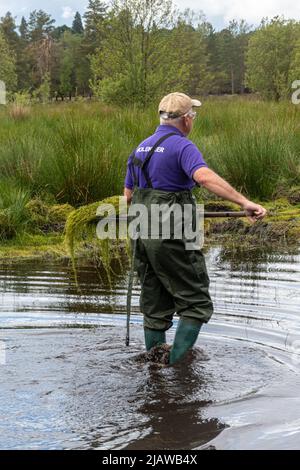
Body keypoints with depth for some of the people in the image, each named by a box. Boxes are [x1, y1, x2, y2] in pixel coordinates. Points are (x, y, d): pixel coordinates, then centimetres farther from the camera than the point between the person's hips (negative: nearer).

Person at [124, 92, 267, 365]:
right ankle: (179, 361, -4)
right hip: (172, 239, -8)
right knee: (195, 303, 2)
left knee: (155, 306, 15)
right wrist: (244, 202, -37)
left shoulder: (142, 148, 13)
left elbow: (129, 194, 22)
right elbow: (205, 177, -31)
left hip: (143, 236, 8)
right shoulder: (182, 146, -12)